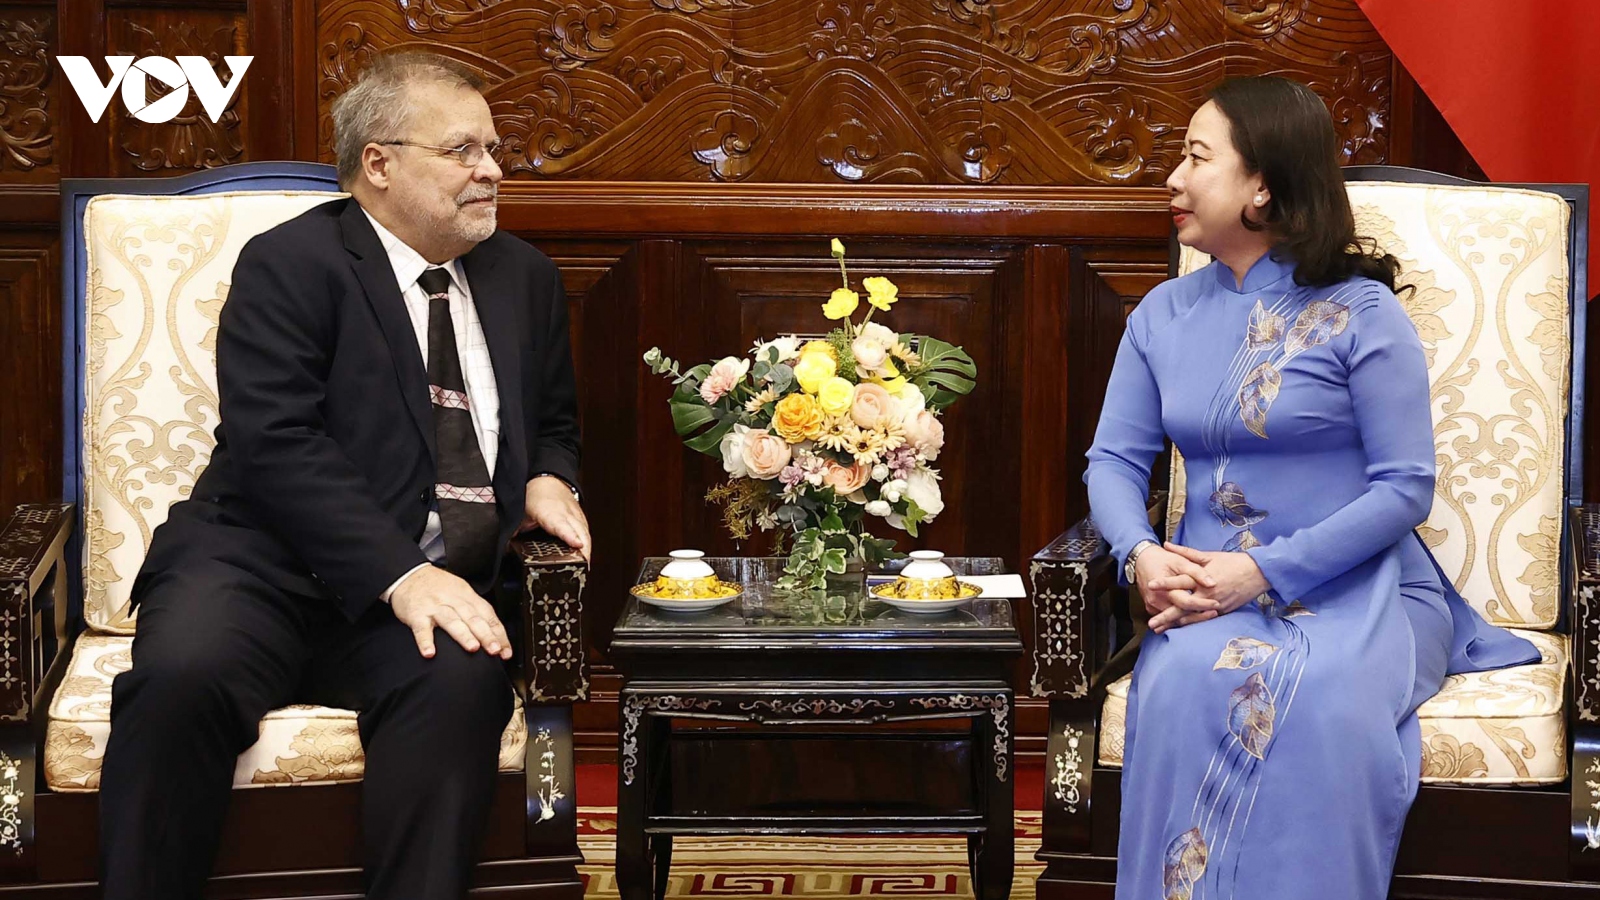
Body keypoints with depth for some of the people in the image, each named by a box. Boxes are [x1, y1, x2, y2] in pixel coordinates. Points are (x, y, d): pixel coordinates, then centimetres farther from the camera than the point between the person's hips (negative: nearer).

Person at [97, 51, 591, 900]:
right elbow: (275, 445, -14)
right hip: (269, 565, -3)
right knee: (181, 675, -33)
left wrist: (548, 481, 3)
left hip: (435, 584, 3)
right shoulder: (287, 265, -1)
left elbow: (553, 425, 29)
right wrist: (399, 575, -25)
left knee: (462, 679, -31)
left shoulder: (524, 276, 17)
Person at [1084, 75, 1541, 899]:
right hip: (1211, 590, 3)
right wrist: (1140, 552, -13)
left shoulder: (1360, 312, -4)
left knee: (1324, 704, -35)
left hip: (1356, 589, -3)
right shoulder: (1163, 315, 12)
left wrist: (1264, 573, -18)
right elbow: (1114, 460, 10)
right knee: (1183, 685, -31)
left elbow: (1404, 488, -8)